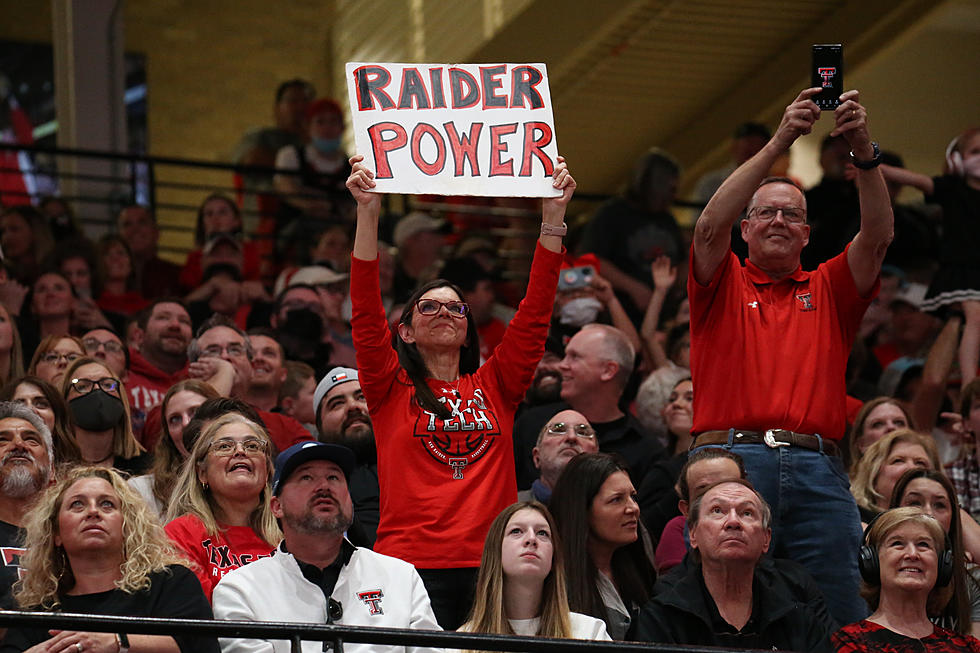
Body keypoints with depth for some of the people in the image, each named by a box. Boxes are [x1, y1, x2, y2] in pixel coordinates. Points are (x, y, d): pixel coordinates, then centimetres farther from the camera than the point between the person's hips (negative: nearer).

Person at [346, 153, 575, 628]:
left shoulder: (494, 386, 17)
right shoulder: (391, 388, 12)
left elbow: (535, 310, 11)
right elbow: (366, 310, 0)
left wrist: (552, 217, 4)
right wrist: (368, 213, -9)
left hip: (491, 567, 2)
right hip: (410, 566, -2)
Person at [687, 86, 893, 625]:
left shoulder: (828, 290, 22)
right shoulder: (724, 285, 17)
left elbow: (877, 236, 6)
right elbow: (711, 224, -3)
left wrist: (863, 151, -9)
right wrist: (779, 142, -9)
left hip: (818, 473, 2)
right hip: (732, 461, -2)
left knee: (842, 618, -4)